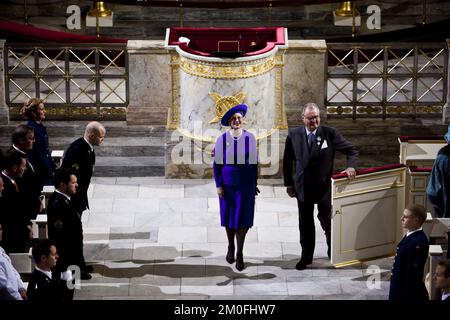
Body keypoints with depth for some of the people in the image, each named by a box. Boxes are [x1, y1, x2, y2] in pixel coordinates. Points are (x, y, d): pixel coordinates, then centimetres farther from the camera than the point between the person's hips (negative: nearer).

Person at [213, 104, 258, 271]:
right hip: (228, 183, 1)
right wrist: (218, 185, -5)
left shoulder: (250, 138, -4)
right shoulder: (222, 140, -5)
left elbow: (254, 163, 3)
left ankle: (239, 254, 4)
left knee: (242, 219, -4)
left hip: (245, 184, -1)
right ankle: (231, 247, 31)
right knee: (228, 217, 9)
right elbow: (217, 164, 0)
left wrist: (254, 184, 3)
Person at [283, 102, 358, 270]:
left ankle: (334, 254, 27)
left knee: (328, 221, 7)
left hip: (324, 186, -2)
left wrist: (350, 166, -22)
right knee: (305, 224, 13)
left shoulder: (330, 133, -10)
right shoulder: (294, 135, -4)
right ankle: (306, 257, 27)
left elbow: (352, 151, -3)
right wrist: (289, 184, 5)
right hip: (303, 186, 2)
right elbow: (287, 161, 5)